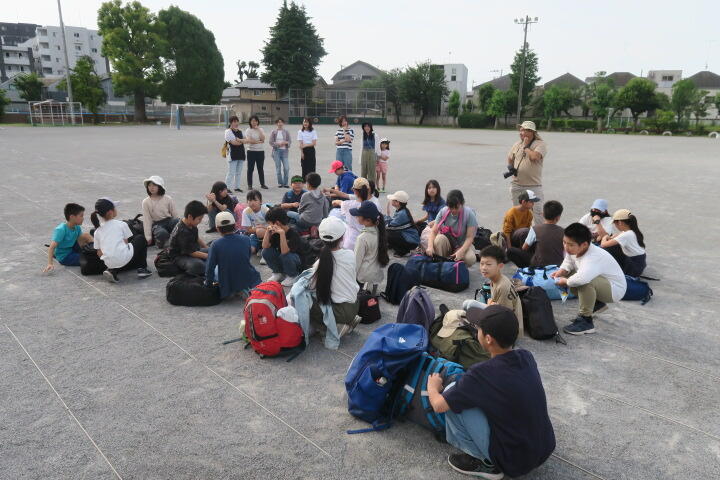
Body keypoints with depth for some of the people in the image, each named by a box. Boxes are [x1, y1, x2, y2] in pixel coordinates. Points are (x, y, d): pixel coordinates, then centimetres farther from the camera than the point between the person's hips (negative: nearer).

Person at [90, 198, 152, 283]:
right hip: (124, 258, -5)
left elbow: (99, 253, 13)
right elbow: (126, 242, 6)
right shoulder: (121, 224, 4)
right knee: (141, 238, 23)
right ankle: (142, 268, 15)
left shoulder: (97, 231, 15)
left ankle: (112, 271, 7)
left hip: (109, 263, 5)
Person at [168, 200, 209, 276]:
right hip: (180, 256, -10)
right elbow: (192, 253, -23)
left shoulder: (192, 225, 0)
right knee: (198, 265, -40)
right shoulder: (182, 232, -28)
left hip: (194, 250, 10)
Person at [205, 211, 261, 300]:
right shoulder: (246, 240, -8)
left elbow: (210, 268, -12)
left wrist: (208, 282, 8)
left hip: (227, 286, -2)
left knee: (216, 270, 27)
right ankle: (244, 289, 6)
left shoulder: (215, 245, -17)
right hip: (248, 281, 2)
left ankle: (232, 291, 5)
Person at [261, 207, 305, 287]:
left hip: (296, 261, -6)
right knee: (266, 252, -14)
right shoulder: (275, 232, -4)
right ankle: (278, 273, 6)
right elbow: (265, 246, -11)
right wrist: (268, 231, -20)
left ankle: (293, 276, -8)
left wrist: (282, 233, -41)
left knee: (285, 255, -37)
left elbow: (284, 252, -37)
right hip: (282, 260, 6)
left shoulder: (293, 233, -25)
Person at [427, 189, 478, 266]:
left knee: (470, 259, -33)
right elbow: (434, 231, -13)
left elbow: (470, 237, -18)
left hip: (463, 244, -1)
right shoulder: (443, 211, -10)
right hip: (447, 244, 1)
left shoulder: (469, 214, -16)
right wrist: (430, 246, -32)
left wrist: (461, 251, -35)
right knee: (440, 238, -33)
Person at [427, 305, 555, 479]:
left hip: (515, 463, -7)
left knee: (453, 397, -7)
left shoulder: (481, 373, -23)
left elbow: (438, 405, -11)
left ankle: (484, 462, 6)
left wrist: (432, 387, 11)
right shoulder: (526, 357, -5)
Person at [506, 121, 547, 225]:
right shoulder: (517, 144, 11)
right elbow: (510, 158, 25)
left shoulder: (540, 144, -7)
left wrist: (526, 146, -11)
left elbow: (534, 156, -26)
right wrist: (510, 167, 5)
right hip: (516, 185, 6)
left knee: (537, 212, -9)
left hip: (533, 186, -6)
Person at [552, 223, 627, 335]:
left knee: (586, 282, -36)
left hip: (615, 289, -9)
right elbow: (568, 263, 10)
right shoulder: (574, 250, -11)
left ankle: (586, 321, -20)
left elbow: (581, 278, -55)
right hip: (600, 282, 9)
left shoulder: (593, 258, -37)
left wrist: (565, 281, -35)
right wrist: (561, 271, -12)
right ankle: (596, 304, 20)